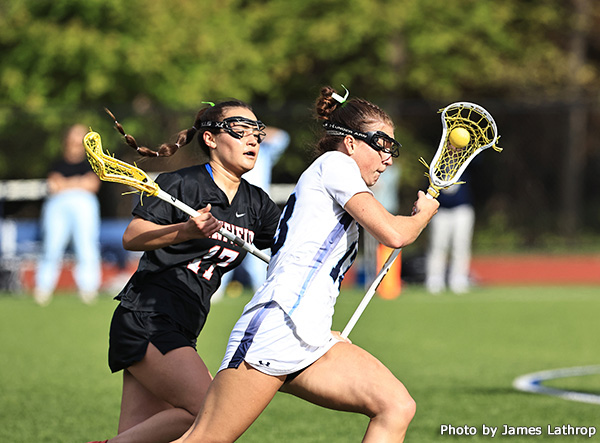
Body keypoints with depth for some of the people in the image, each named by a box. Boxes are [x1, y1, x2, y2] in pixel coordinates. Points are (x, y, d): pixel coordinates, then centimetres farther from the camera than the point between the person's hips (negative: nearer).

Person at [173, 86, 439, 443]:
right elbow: (393, 233, -9)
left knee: (397, 408, -9)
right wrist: (425, 213, 10)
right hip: (276, 327, -10)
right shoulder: (334, 163, 3)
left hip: (312, 345, 10)